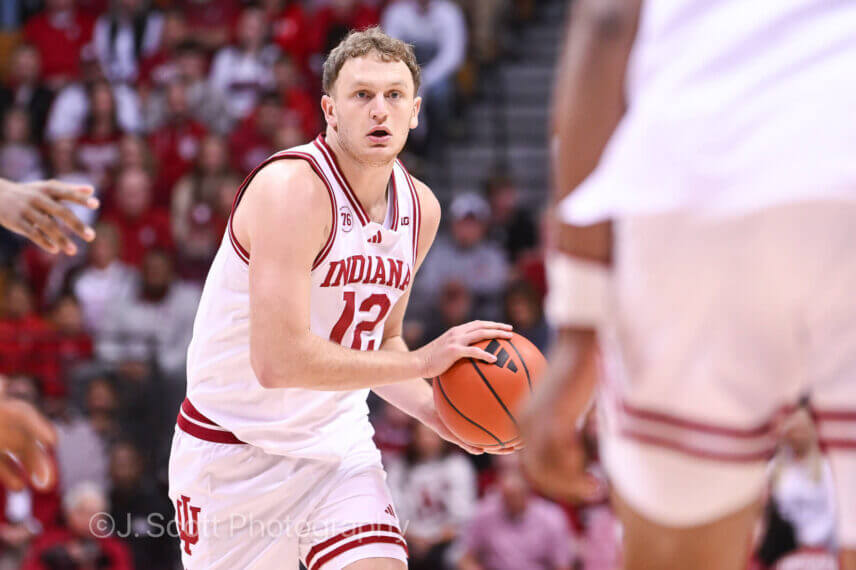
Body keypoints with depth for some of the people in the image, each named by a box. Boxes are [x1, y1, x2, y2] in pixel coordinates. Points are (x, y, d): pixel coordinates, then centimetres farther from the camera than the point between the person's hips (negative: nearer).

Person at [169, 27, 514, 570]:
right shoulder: (292, 189, -23)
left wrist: (436, 414, -2)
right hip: (236, 448, -5)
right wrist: (421, 363, -26)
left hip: (338, 443, 6)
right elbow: (277, 360, -31)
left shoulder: (420, 208, 2)